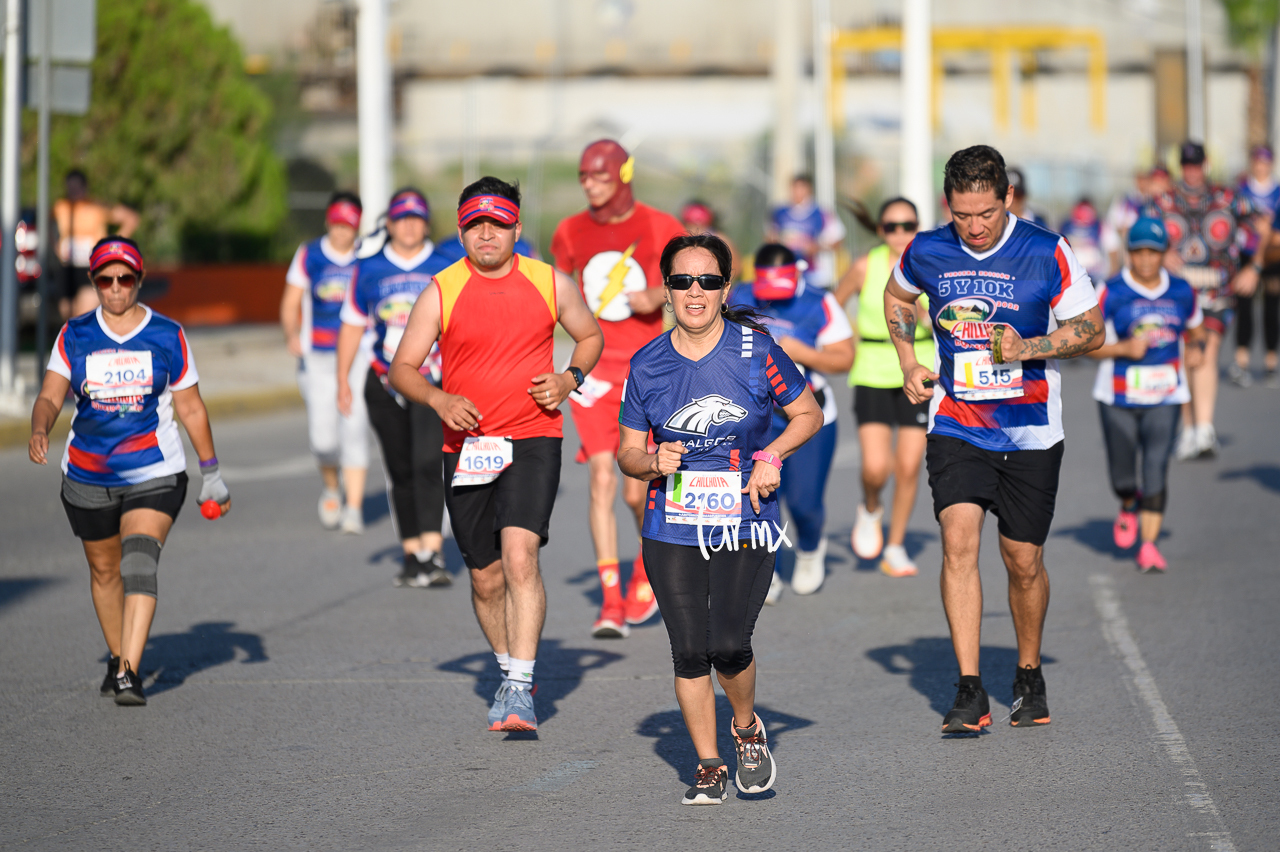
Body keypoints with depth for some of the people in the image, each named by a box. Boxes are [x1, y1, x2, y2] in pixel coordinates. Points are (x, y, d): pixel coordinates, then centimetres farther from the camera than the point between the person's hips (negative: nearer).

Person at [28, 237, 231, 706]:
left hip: (154, 474, -3)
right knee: (104, 570, 15)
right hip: (87, 476, 3)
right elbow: (50, 395, -6)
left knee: (139, 565, -19)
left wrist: (211, 474, 7)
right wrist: (40, 430, -28)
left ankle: (129, 674, -25)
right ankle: (117, 657, 37)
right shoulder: (74, 336, 2)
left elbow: (191, 408, 6)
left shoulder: (168, 336, 0)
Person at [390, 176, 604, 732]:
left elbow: (591, 336, 19)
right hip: (466, 447, 2)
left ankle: (520, 690, -23)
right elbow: (402, 368, 1)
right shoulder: (441, 293, 0)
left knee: (520, 555, -22)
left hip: (532, 441, -2)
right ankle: (509, 673, 34)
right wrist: (439, 399, -18)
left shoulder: (551, 284, 3)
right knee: (487, 578, 10)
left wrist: (570, 378, -1)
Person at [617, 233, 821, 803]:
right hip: (673, 527, 2)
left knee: (729, 645, -14)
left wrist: (771, 456, -11)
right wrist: (653, 462, -13)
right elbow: (628, 451, 9)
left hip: (746, 524, -2)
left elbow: (808, 414, 6)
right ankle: (709, 767, 13)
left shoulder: (754, 350, -4)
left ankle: (747, 727, 17)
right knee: (690, 652, -2)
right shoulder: (648, 365, 1)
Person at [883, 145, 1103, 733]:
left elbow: (1092, 330, -2)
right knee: (959, 542, -17)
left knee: (1023, 562, 5)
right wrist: (908, 364, 8)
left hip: (1030, 434, -1)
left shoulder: (1047, 254, -9)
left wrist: (1027, 348, -18)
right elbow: (896, 297, 21)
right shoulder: (926, 254, -2)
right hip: (956, 428, 1)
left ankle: (1028, 675, 30)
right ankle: (969, 693, -16)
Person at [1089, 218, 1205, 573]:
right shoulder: (1111, 293, -8)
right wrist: (1124, 349, -22)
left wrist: (1197, 347, -3)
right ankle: (1129, 506, 41)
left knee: (1156, 470, -10)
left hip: (1165, 397, 1)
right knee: (1122, 474, 6)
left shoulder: (1181, 293, 3)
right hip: (1118, 397, -1)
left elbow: (1195, 330, 20)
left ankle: (1149, 545, -4)